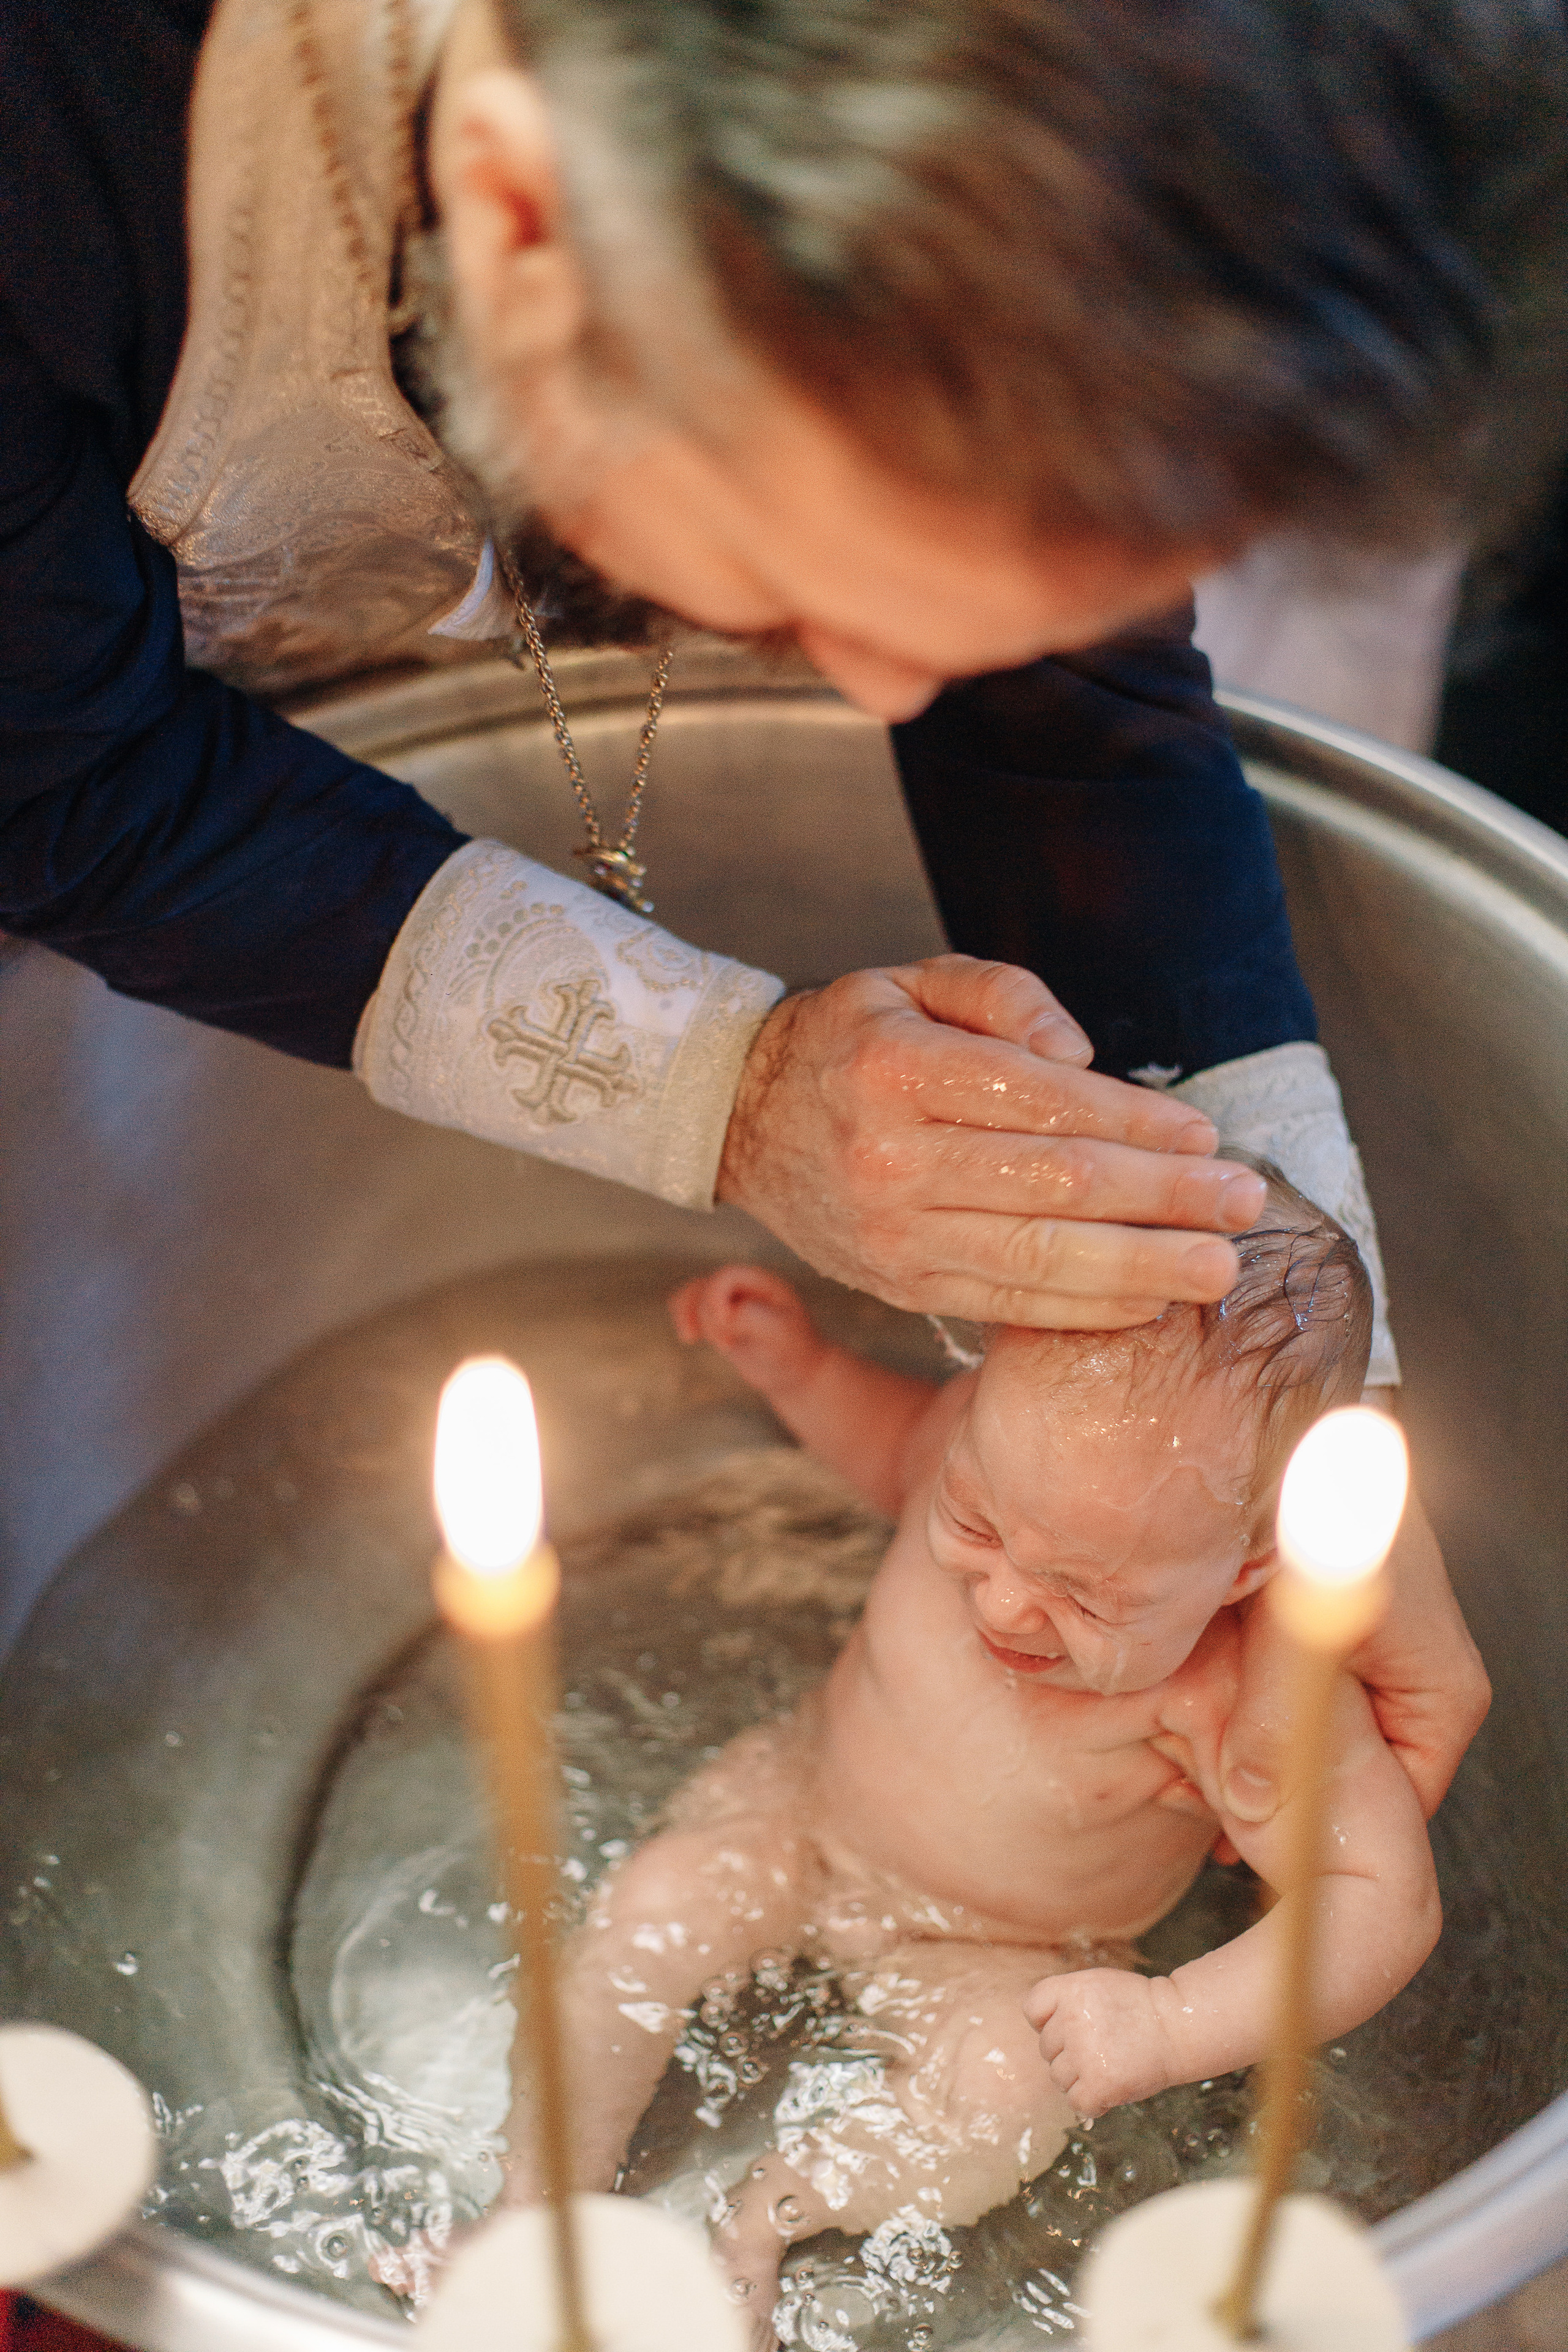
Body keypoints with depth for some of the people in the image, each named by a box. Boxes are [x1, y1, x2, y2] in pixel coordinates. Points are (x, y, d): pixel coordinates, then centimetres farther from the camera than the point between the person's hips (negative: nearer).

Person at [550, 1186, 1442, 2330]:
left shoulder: (1239, 1693, -40)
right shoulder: (995, 1443, -28)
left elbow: (1387, 1902, -36)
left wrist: (1172, 2026, -45)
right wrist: (797, 1366, -16)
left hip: (1004, 1958, -3)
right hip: (810, 1809, 3)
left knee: (1004, 2094, -27)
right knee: (647, 1914, -14)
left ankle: (773, 2206, -2)